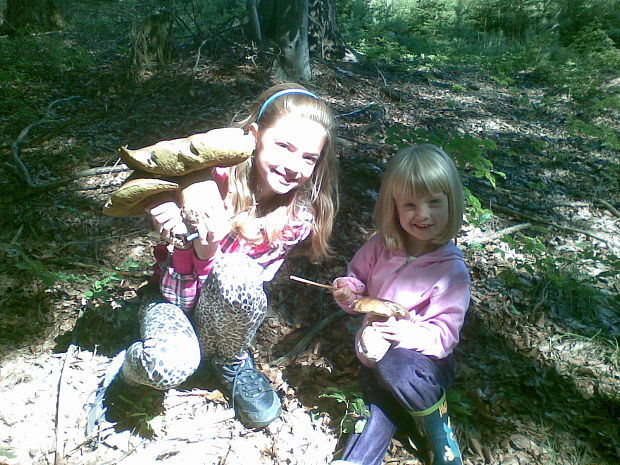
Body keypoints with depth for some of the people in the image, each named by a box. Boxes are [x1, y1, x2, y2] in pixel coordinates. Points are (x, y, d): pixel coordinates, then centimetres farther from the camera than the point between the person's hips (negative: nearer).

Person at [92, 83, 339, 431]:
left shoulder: (299, 216, -16)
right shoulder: (210, 179, -23)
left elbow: (239, 284, -20)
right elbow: (180, 291, -19)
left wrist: (208, 251, -39)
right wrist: (182, 235, -37)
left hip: (222, 313, 2)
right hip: (172, 298, -1)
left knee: (236, 271, -32)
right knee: (171, 365, -32)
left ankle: (231, 361, -3)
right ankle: (126, 365, 5)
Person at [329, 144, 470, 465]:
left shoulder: (452, 271, -16)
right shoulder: (381, 246, -5)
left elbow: (443, 335, -18)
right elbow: (359, 278, 9)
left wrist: (406, 333, -37)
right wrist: (348, 292, -14)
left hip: (425, 359, -4)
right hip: (375, 355, 4)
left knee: (393, 365, -33)